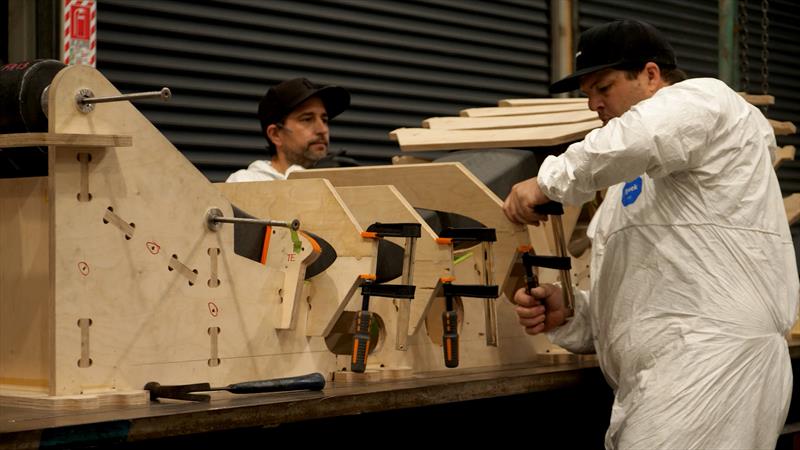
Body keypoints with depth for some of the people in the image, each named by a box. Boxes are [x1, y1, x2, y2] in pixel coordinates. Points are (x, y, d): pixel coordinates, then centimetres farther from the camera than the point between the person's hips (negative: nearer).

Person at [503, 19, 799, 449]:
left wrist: (551, 180, -12)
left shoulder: (705, 98, 1)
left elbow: (647, 133, -24)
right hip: (662, 382, 9)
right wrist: (567, 316, 7)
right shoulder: (633, 181, 28)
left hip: (711, 363, -9)